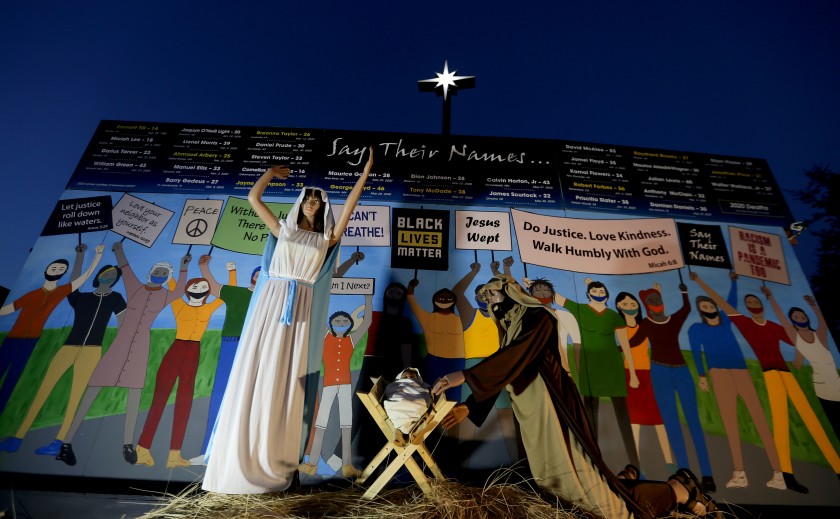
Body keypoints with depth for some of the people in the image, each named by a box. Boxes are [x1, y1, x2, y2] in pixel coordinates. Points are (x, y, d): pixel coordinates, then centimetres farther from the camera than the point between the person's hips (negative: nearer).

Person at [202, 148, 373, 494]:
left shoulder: (326, 240, 13)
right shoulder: (283, 230, 15)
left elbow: (349, 205, 9)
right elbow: (253, 197, 17)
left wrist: (366, 171, 9)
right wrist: (273, 171, 28)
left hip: (299, 310, 0)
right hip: (270, 304, 1)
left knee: (284, 381, 3)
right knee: (253, 374, 1)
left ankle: (273, 459, 13)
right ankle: (240, 458, 12)